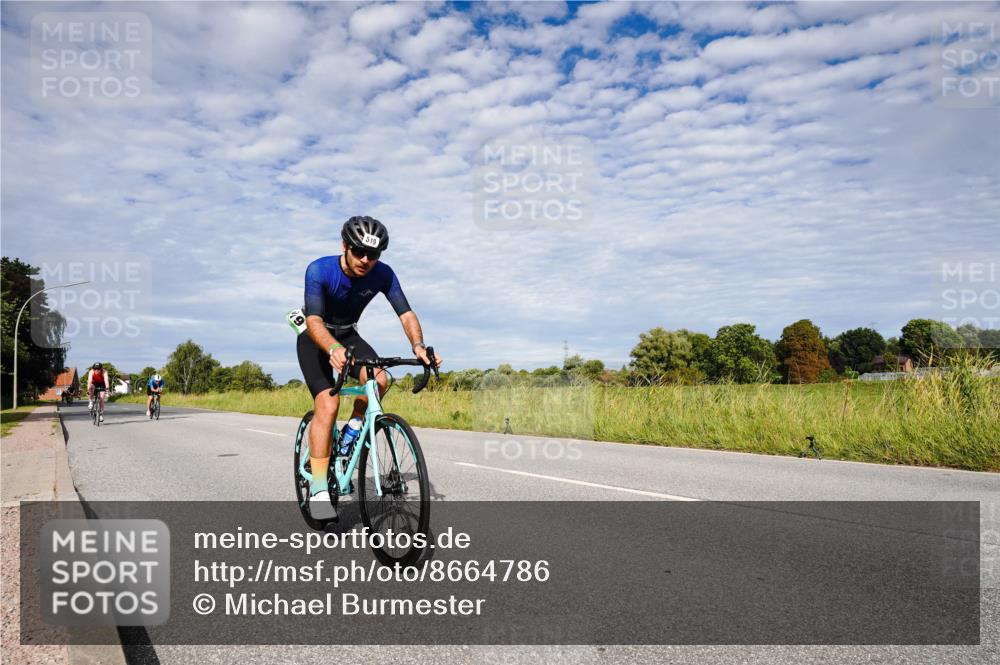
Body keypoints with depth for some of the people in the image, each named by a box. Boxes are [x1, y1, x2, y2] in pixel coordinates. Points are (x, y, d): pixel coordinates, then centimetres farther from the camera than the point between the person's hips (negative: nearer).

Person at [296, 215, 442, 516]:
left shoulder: (383, 275, -18)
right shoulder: (319, 270, -28)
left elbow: (406, 313, -23)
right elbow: (314, 320, -39)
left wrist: (418, 345, -44)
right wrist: (333, 349, -59)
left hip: (348, 335, 3)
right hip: (315, 339, -3)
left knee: (379, 380, -27)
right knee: (327, 403, -23)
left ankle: (351, 432, 1)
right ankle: (318, 489, -16)